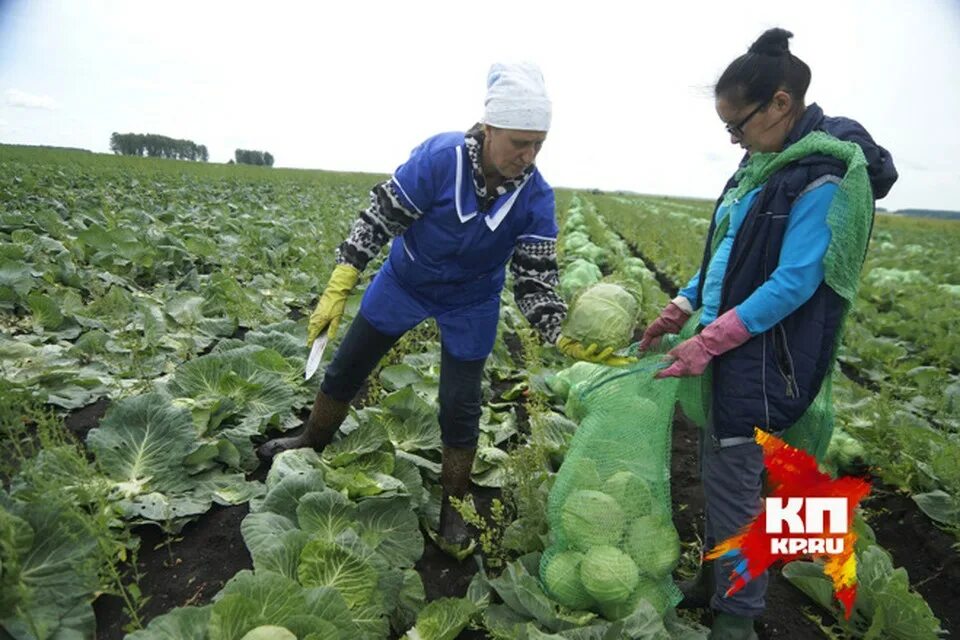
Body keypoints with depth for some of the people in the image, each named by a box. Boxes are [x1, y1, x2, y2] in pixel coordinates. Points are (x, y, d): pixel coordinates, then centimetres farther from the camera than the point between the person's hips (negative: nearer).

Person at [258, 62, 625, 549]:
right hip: (403, 282, 1)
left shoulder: (536, 198, -23)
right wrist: (336, 291, -27)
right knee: (345, 368, 14)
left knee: (460, 408, 3)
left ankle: (453, 508, 26)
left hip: (471, 305, 0)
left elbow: (535, 281, -21)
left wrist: (565, 336, -38)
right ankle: (312, 442, 43)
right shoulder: (439, 158, -30)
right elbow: (378, 219, -23)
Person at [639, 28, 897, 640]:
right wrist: (682, 308, 5)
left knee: (734, 483, 1)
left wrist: (707, 342, -21)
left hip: (764, 358, -8)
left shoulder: (823, 176, -15)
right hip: (726, 345, 8)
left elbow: (794, 284, -20)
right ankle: (714, 577, 36)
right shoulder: (765, 164, 11)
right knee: (717, 471, 17)